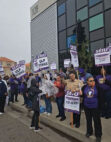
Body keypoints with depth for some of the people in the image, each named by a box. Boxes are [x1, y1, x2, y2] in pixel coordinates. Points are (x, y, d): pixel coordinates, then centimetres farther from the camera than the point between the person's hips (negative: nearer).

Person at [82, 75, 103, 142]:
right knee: (88, 120, 18)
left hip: (95, 107, -3)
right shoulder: (84, 87, -5)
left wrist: (100, 107, -10)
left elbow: (101, 98, -9)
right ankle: (89, 132, 38)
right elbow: (82, 95, 8)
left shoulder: (98, 87, -12)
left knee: (97, 121, 6)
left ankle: (98, 135, 22)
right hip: (87, 107, 3)